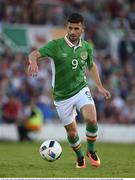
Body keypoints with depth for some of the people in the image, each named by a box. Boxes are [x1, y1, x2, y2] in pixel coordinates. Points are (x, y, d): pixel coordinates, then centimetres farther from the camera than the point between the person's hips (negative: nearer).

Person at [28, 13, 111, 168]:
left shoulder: (86, 47, -2)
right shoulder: (56, 45, -15)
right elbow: (35, 53, -29)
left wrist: (100, 86, 15)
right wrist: (33, 61, -53)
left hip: (81, 89, 1)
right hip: (62, 96, -1)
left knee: (91, 119, -23)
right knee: (72, 132, 6)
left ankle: (91, 150, 3)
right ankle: (80, 157, 35)